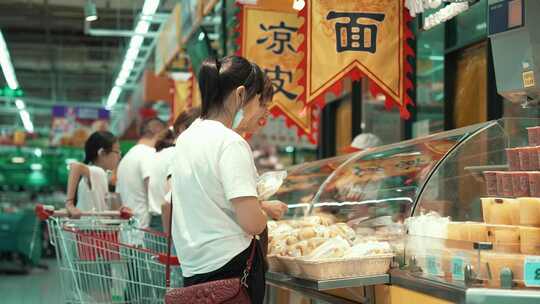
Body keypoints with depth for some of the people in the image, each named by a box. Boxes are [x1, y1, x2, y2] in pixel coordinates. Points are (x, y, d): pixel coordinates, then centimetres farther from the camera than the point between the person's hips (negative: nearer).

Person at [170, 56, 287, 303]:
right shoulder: (231, 144, -17)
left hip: (192, 268, 8)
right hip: (231, 264, -8)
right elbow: (252, 224, -22)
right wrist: (266, 210, 1)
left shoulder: (186, 137, 7)